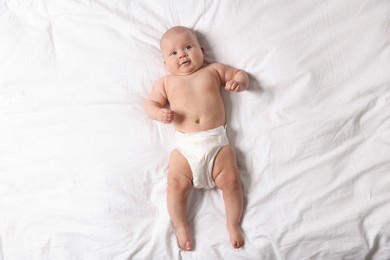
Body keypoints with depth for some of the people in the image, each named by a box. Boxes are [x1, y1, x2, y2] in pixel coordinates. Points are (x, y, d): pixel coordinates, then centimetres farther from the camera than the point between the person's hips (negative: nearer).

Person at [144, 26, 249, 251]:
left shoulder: (213, 70, 15)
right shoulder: (167, 82, 16)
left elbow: (240, 74, 19)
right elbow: (151, 102, 13)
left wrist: (239, 82, -6)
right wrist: (159, 113, -11)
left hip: (217, 141, 0)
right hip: (185, 146, 0)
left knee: (231, 180, -8)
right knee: (176, 184, -13)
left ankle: (233, 224, 13)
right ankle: (181, 227, 8)